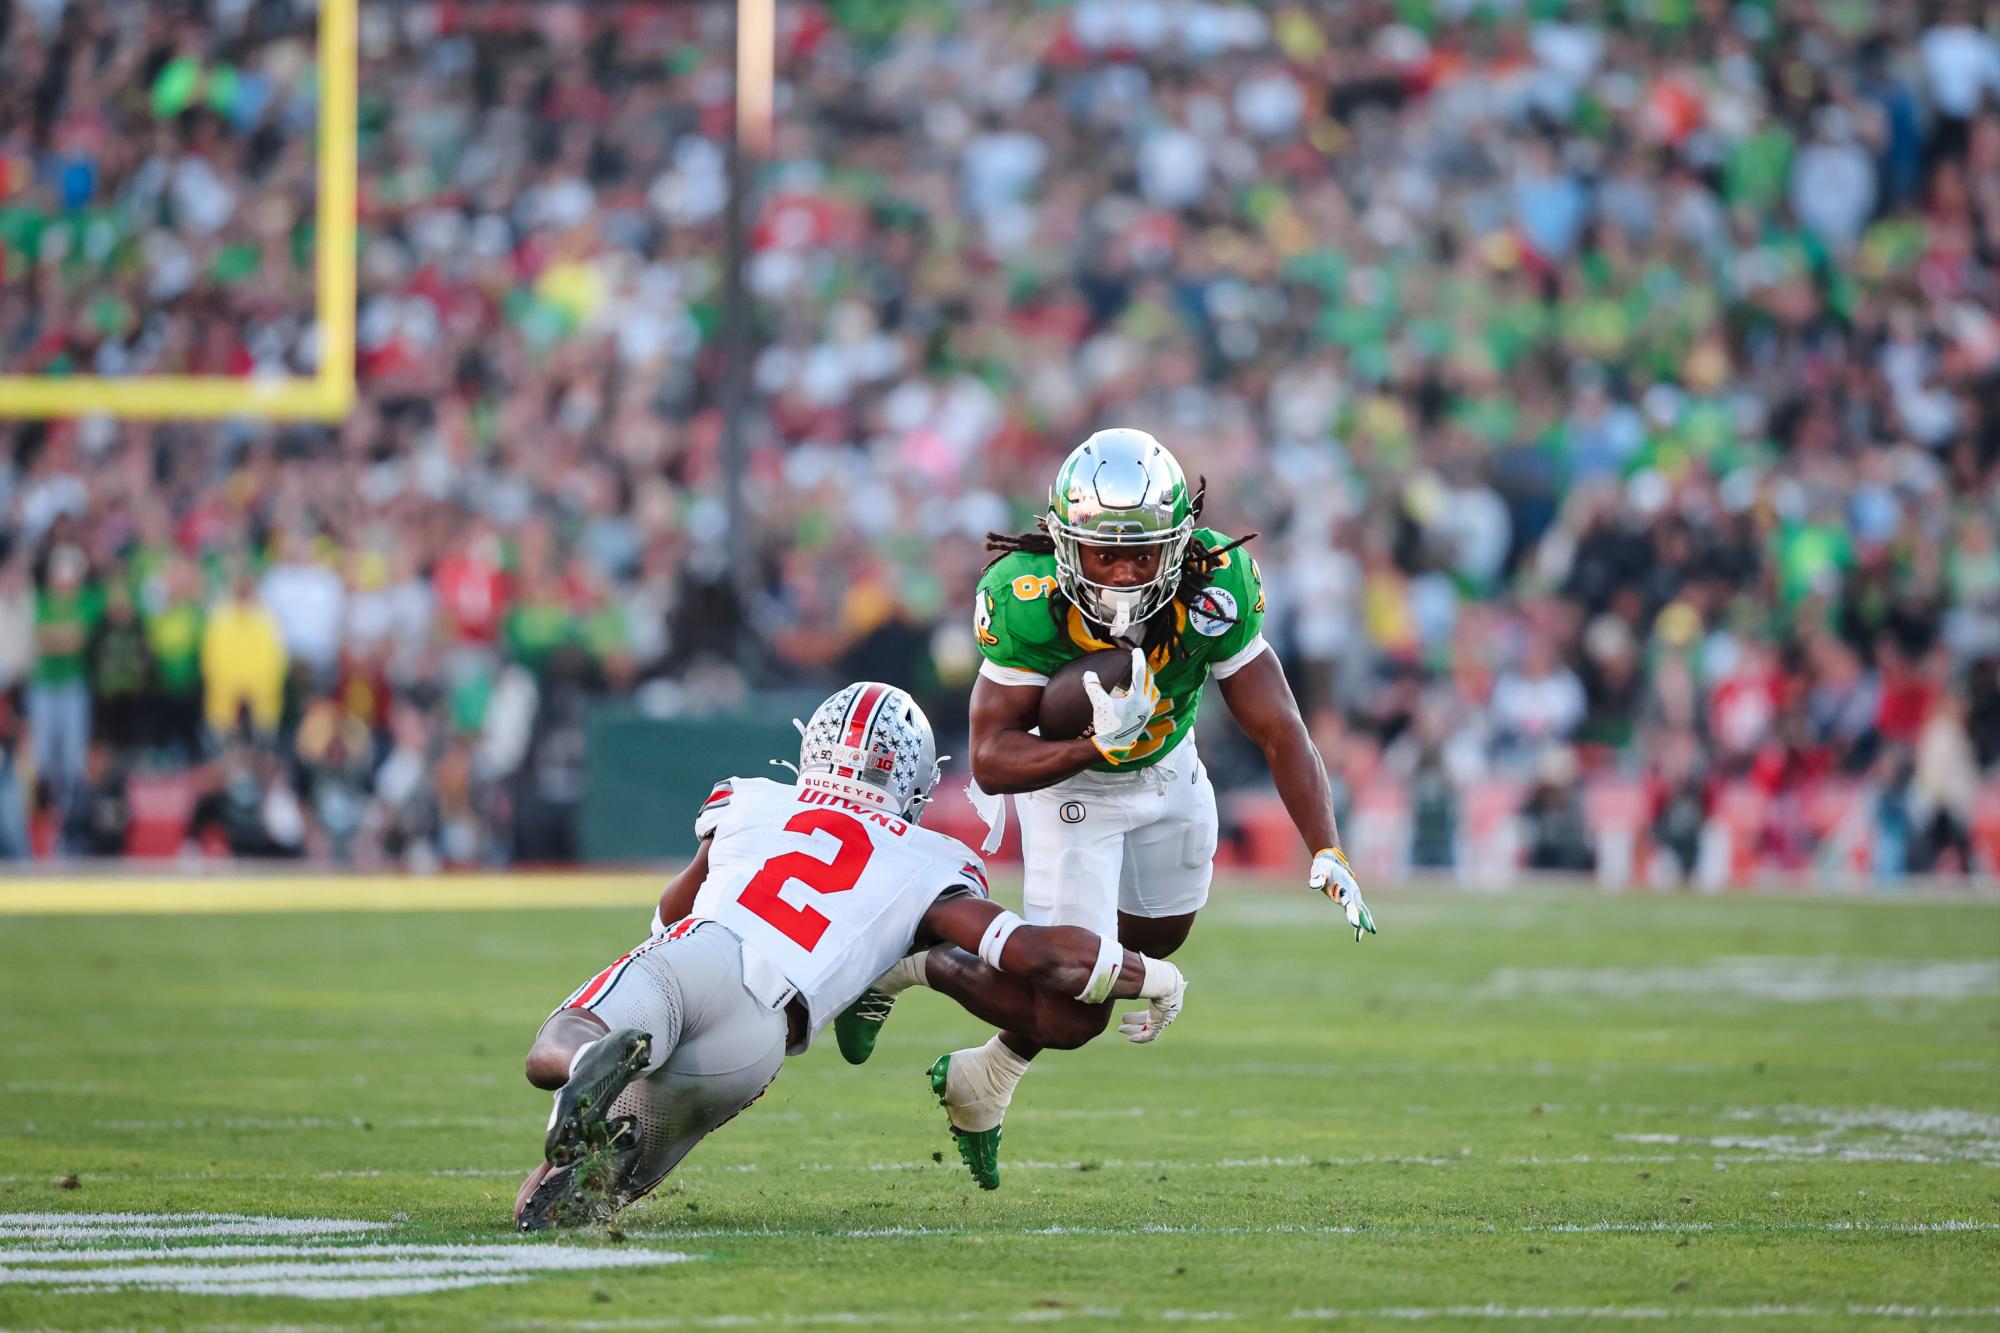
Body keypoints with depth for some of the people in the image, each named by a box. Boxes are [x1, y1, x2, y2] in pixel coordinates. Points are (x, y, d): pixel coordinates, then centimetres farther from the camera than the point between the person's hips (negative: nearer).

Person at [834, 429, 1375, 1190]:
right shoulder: (1025, 600, -37)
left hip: (1166, 772, 5)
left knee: (1157, 935, 25)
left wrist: (1326, 853, -37)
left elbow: (1277, 730, -26)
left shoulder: (1214, 587, -31)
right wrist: (1097, 748, -49)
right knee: (1078, 1007, -12)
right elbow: (991, 762, -33)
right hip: (1067, 782, -5)